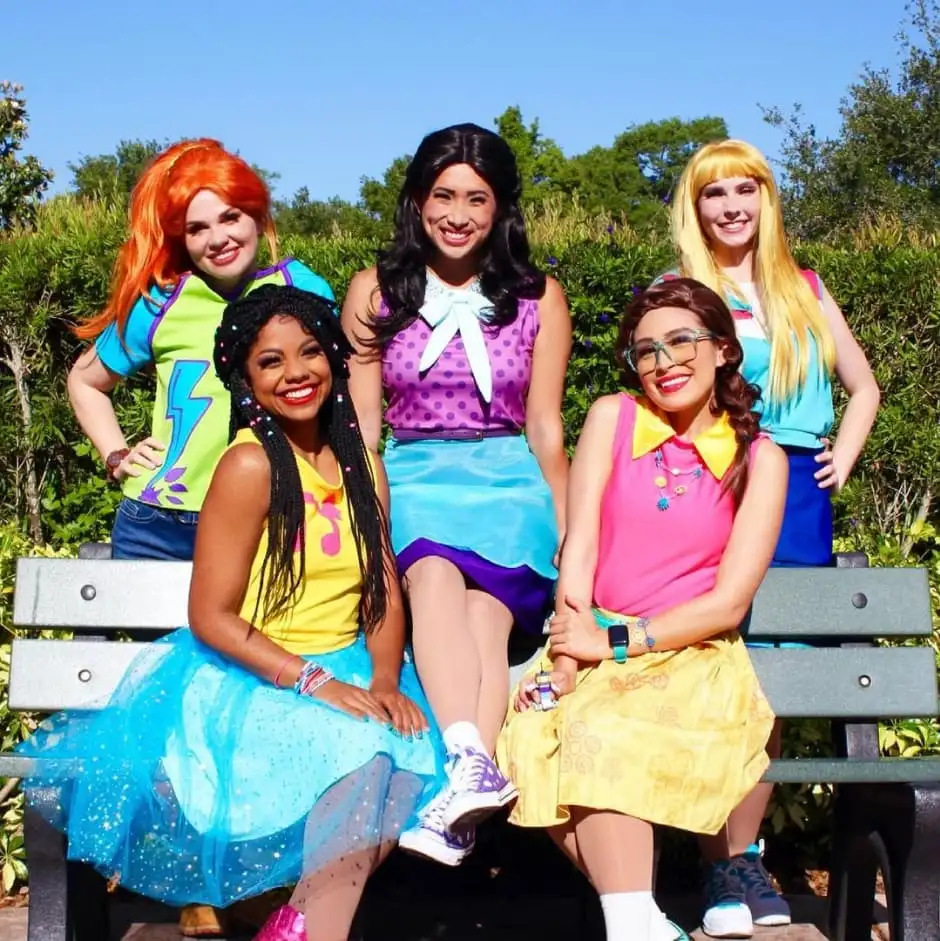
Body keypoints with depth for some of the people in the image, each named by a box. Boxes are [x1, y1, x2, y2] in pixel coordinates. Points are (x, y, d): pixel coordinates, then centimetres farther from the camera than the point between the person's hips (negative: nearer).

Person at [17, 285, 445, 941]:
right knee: (364, 754, -31)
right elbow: (210, 617, -15)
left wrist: (385, 681, -13)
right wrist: (313, 683, -21)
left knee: (408, 755, -22)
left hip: (349, 672, 6)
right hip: (251, 679, -6)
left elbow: (386, 593, 5)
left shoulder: (361, 462, 7)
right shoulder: (250, 465, -13)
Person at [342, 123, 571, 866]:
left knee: (485, 613, -30)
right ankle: (474, 767, -51)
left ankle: (457, 808, -44)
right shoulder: (375, 291, 11)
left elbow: (545, 427, 10)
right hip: (412, 478, 0)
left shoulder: (539, 299, 11)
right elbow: (360, 426, 10)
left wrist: (564, 527, 6)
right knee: (434, 576, -35)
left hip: (507, 481, 0)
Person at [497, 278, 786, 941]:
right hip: (596, 645, 2)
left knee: (601, 732, -32)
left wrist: (616, 642, -14)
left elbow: (729, 603, -4)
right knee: (538, 738, -29)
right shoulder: (612, 418, 7)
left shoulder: (759, 459, 3)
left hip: (692, 654, -2)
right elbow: (579, 547, -1)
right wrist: (570, 659, -15)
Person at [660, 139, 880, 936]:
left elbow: (863, 385, 20)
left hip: (797, 494, 3)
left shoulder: (805, 289, 16)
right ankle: (722, 867, -1)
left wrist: (841, 459, 8)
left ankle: (742, 857, 10)